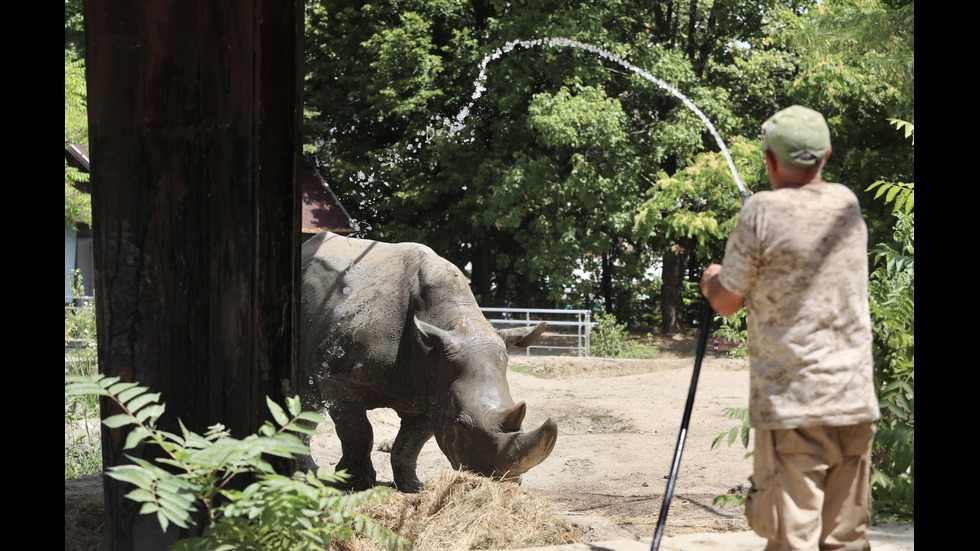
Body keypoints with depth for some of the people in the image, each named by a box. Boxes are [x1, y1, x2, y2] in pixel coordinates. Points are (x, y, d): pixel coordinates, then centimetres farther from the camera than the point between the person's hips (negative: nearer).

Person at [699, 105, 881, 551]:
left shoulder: (761, 213, -9)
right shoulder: (847, 205, 7)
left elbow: (727, 302, -1)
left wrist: (711, 280, 20)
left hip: (791, 403, -5)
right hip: (855, 401, 5)